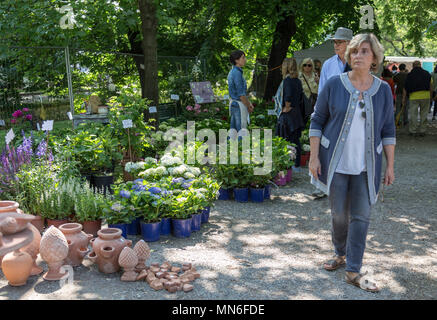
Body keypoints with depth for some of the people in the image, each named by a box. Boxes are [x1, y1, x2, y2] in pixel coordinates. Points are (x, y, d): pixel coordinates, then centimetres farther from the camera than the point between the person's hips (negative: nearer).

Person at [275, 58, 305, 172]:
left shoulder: (287, 80, -14)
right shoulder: (298, 80, 10)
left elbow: (288, 96, -27)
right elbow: (301, 97, 14)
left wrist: (286, 108, -15)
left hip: (288, 114, -8)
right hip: (298, 114, 8)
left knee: (289, 140, -2)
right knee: (296, 140, 12)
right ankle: (297, 164, 18)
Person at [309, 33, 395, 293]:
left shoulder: (383, 90, 2)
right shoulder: (334, 85, -4)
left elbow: (388, 130, 8)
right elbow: (317, 121, 0)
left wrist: (390, 165, 5)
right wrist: (314, 157, -5)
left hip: (366, 165, 1)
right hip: (336, 162, -1)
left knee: (361, 216, 2)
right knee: (339, 214, 7)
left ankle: (353, 271, 12)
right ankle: (341, 254, 34)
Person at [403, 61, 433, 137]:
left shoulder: (409, 75, 6)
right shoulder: (427, 74, 8)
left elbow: (405, 87, 4)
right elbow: (431, 86, 6)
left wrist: (404, 98, 8)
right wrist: (431, 96, 13)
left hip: (413, 97, -1)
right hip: (425, 96, 1)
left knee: (413, 114, 4)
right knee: (423, 114, 9)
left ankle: (413, 131, 6)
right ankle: (422, 131, 13)